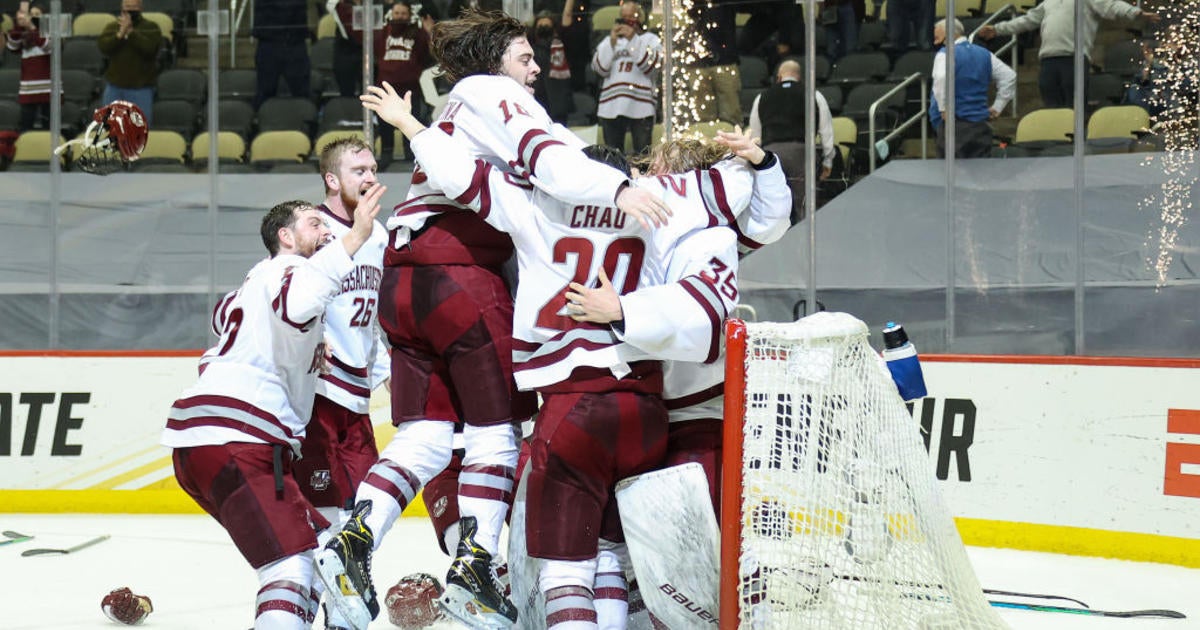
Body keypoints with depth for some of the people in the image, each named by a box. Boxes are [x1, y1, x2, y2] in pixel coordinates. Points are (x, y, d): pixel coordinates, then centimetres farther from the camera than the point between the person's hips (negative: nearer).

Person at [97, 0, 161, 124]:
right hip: (115, 87, 3)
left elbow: (149, 47, -17)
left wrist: (130, 32, -20)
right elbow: (102, 46, -6)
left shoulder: (151, 28, 1)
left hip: (141, 87, -3)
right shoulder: (112, 28, 10)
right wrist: (120, 34, -17)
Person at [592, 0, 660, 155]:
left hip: (640, 107, -3)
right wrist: (612, 42, -5)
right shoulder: (609, 41, 18)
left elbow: (649, 66, -6)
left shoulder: (651, 39, 11)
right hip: (611, 107, 3)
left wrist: (633, 39, -11)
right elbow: (600, 68, 5)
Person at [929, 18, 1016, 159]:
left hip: (953, 125, -6)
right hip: (981, 125, 6)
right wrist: (997, 107, 16)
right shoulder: (985, 54, 14)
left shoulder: (945, 54, -6)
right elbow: (1009, 76, 16)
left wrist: (943, 109, -17)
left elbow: (941, 78, -27)